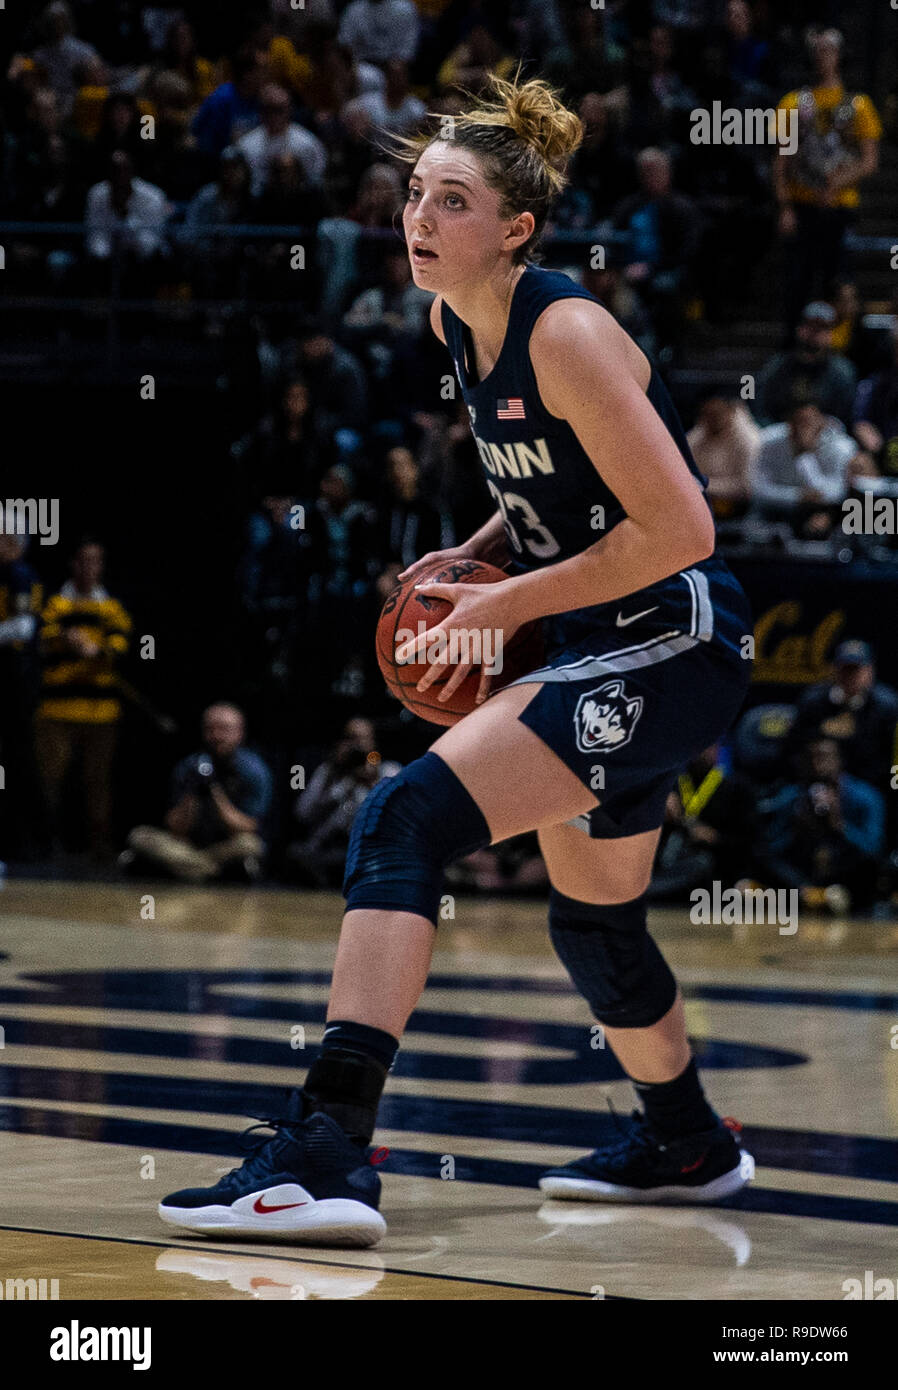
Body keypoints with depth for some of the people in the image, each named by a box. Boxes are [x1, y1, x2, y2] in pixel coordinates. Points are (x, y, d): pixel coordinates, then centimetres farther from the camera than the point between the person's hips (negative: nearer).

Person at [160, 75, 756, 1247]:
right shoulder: (454, 323, 7)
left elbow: (677, 528, -22)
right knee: (591, 920, 25)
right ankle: (685, 1146, 50)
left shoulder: (565, 335, -19)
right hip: (606, 655, 10)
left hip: (672, 647, -10)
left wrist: (508, 603, -17)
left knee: (407, 820, -23)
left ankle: (328, 1152, -31)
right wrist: (473, 555, 7)